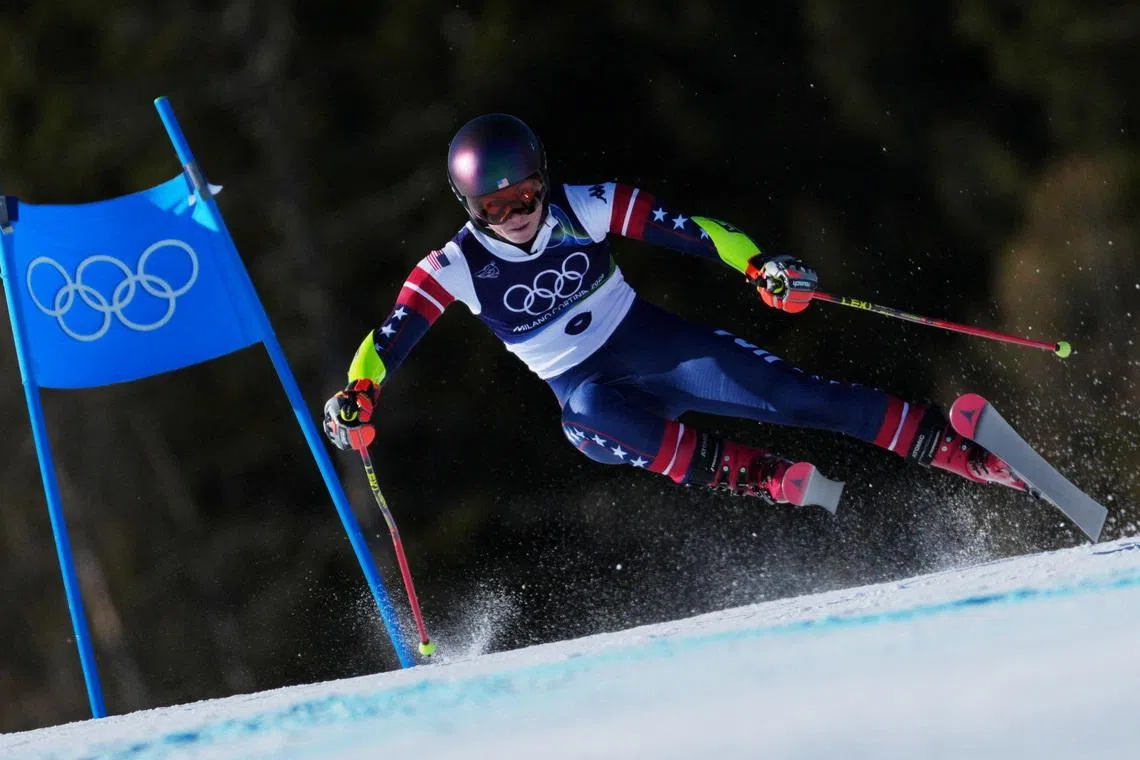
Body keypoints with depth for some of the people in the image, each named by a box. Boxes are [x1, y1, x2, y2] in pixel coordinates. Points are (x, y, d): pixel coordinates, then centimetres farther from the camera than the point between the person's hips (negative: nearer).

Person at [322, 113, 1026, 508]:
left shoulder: (587, 209, -11)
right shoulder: (456, 269, -11)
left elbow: (690, 229, -14)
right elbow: (391, 339, -13)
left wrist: (759, 265, -29)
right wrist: (358, 394, -33)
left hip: (657, 345, 0)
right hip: (587, 393, 0)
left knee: (783, 392, -20)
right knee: (591, 412, -37)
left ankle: (955, 449, -18)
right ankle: (770, 479, -41)